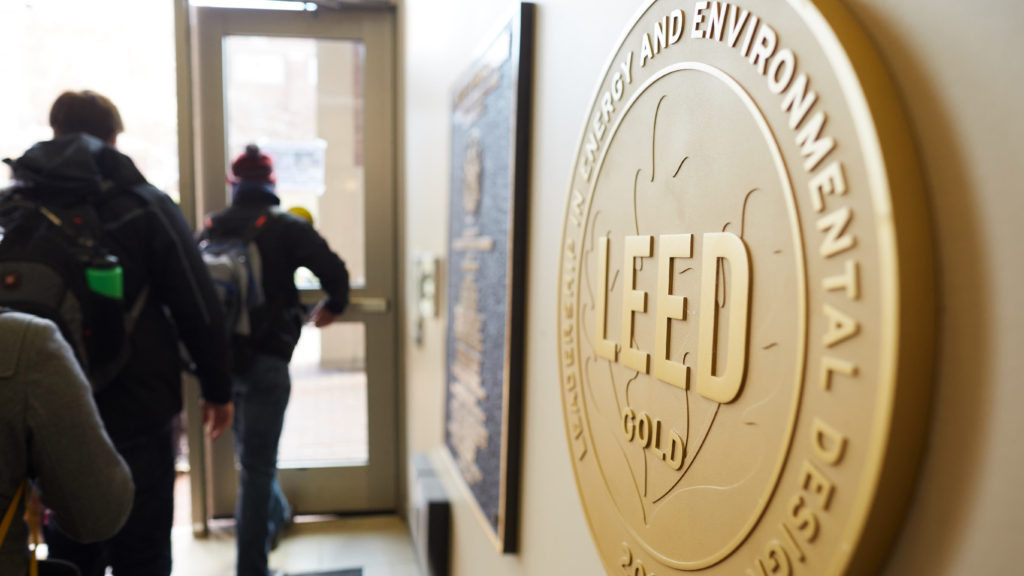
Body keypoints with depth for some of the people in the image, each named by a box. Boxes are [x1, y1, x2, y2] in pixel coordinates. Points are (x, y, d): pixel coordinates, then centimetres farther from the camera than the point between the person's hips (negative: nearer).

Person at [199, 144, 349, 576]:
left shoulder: (210, 229, 7)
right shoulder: (287, 227, -5)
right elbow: (334, 271, -13)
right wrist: (332, 307, 8)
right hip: (265, 359, -5)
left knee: (252, 454, 25)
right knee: (257, 464, 2)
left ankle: (276, 516, 47)